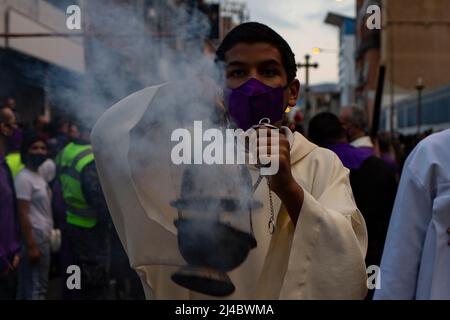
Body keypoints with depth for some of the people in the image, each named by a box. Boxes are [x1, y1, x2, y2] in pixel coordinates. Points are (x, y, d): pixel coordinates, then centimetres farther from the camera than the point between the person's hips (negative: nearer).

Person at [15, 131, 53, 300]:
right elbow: (23, 213, -18)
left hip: (44, 238, 10)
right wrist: (31, 245, -21)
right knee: (34, 288, -7)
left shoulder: (39, 176, 14)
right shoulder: (24, 178, -14)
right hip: (34, 237, -10)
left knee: (41, 286, 14)